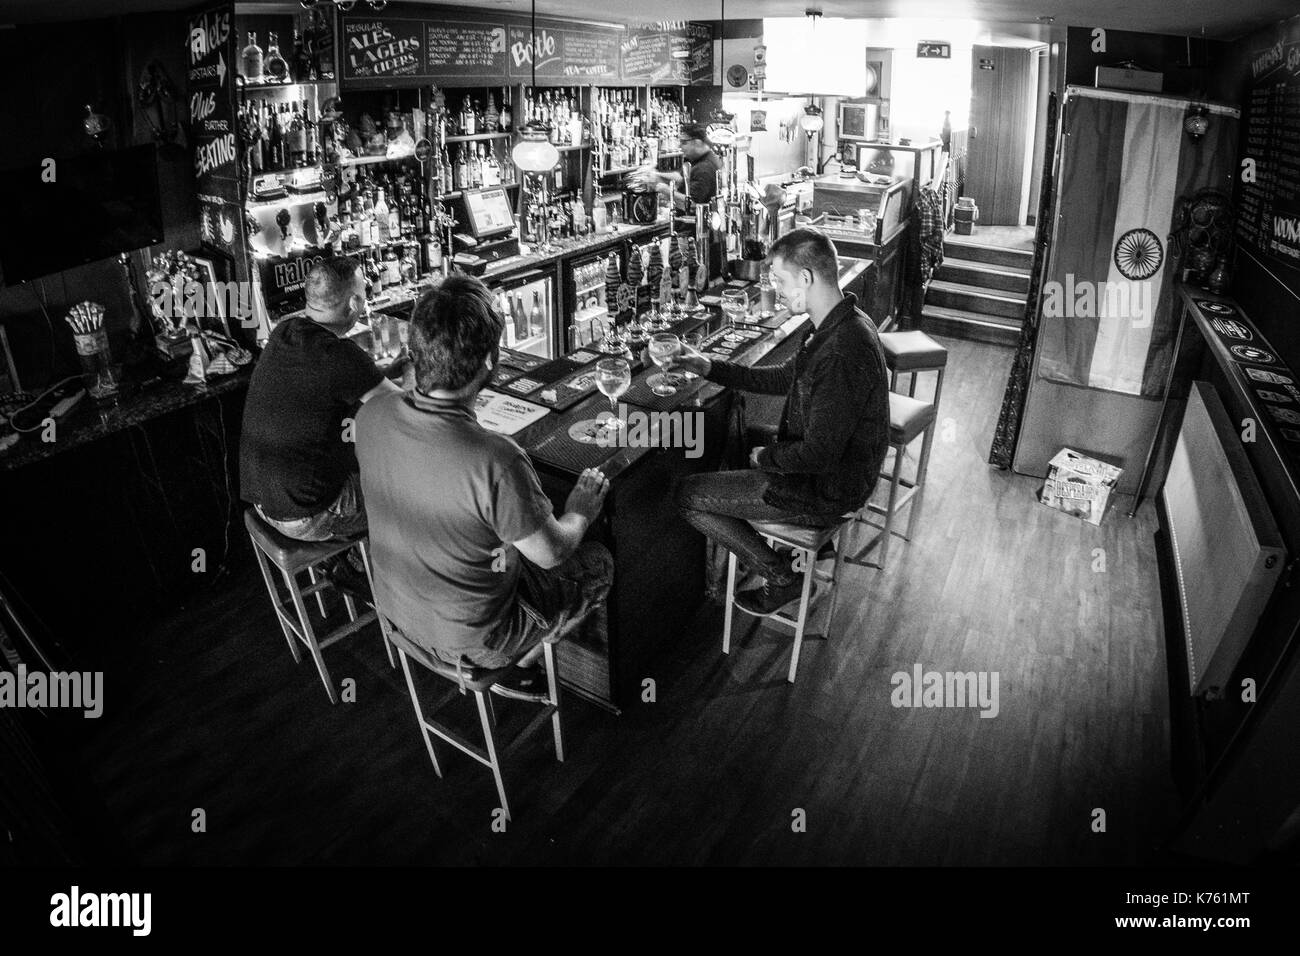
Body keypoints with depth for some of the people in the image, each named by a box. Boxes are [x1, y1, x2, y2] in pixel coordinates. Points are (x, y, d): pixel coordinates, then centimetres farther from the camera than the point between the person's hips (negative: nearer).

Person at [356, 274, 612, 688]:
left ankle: (520, 655, 34)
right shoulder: (497, 462, -38)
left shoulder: (371, 417, -18)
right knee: (599, 564, 16)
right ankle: (520, 665, 31)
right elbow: (551, 553, -20)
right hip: (470, 639, -6)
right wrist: (581, 512, 0)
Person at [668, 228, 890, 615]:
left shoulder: (841, 354, -33)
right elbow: (784, 378, 12)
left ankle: (781, 576, 9)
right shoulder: (844, 324, 1)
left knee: (687, 495, -3)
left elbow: (819, 455, -30)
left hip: (825, 491, -10)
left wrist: (764, 457, -12)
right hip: (837, 471, 10)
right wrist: (709, 368, 8)